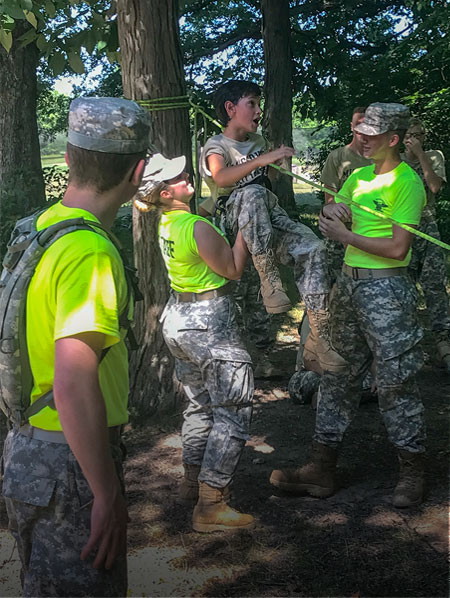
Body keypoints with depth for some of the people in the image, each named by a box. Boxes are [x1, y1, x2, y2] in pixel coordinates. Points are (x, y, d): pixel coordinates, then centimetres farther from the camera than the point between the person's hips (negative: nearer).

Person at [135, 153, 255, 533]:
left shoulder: (167, 223, 6)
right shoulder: (198, 228, -21)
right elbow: (234, 270, -10)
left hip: (179, 318, 9)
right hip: (208, 321, -9)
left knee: (200, 403, 22)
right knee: (233, 411, -5)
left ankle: (193, 481, 33)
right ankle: (211, 506, -5)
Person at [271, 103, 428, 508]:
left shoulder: (406, 182, -11)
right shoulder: (359, 177, 13)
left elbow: (397, 248, -18)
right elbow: (329, 219, 17)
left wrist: (345, 235, -14)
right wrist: (330, 209, -5)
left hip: (386, 287, -8)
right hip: (349, 281, 8)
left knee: (396, 382, -1)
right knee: (338, 376, 10)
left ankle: (413, 474, 14)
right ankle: (322, 469, 19)